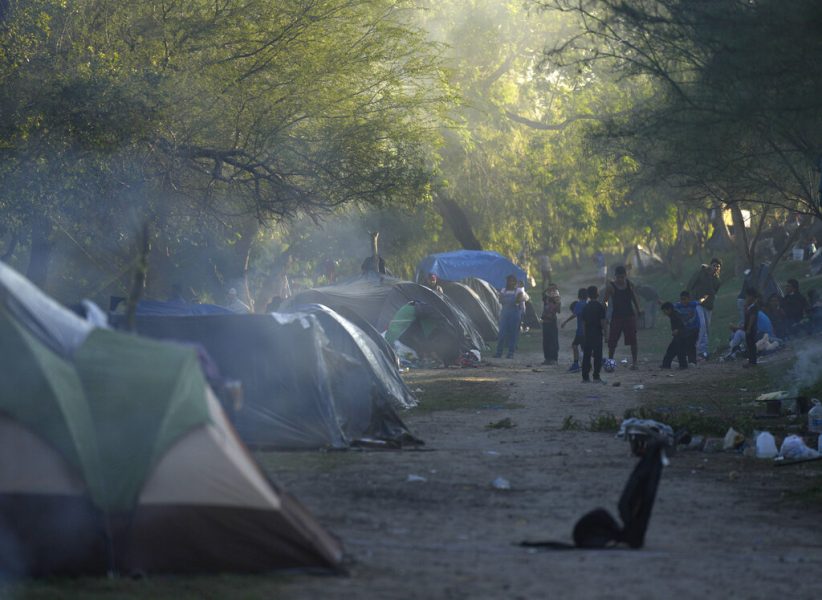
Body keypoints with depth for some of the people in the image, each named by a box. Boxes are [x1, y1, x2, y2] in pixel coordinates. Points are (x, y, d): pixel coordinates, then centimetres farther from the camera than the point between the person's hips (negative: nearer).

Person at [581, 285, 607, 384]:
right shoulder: (600, 306, -8)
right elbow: (603, 321, -12)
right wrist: (605, 333, -5)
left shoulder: (586, 307, 8)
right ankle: (596, 376, -6)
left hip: (587, 335, 5)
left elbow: (583, 323, 11)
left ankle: (585, 377, 6)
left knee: (586, 356, 7)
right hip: (597, 334, -5)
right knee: (597, 356, -2)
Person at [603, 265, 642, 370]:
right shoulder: (611, 286, -6)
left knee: (633, 340, -4)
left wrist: (638, 310, 10)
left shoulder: (629, 285, 4)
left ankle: (634, 362, 0)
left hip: (629, 315, 2)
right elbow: (605, 300, -6)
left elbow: (634, 298, 15)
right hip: (616, 316, -2)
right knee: (612, 341, 1)